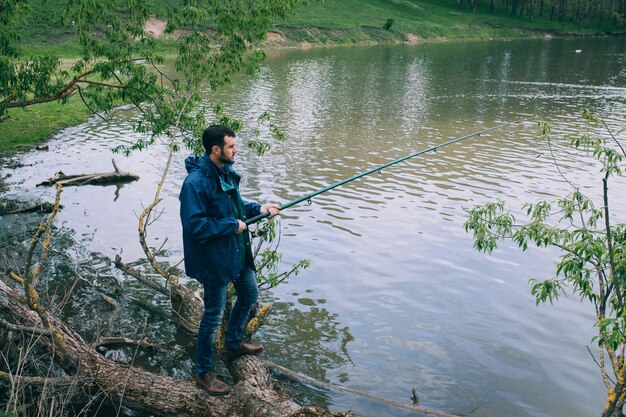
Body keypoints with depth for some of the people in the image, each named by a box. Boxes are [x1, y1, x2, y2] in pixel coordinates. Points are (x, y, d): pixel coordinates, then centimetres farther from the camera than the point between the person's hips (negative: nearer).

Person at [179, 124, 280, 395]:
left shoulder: (226, 172, 3)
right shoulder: (195, 182, -26)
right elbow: (195, 225, -29)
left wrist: (258, 208, 2)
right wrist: (232, 226, -22)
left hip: (238, 251, 9)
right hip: (214, 258, -9)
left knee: (249, 295, 24)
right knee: (213, 315, 3)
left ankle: (233, 344, 48)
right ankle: (203, 373, 22)